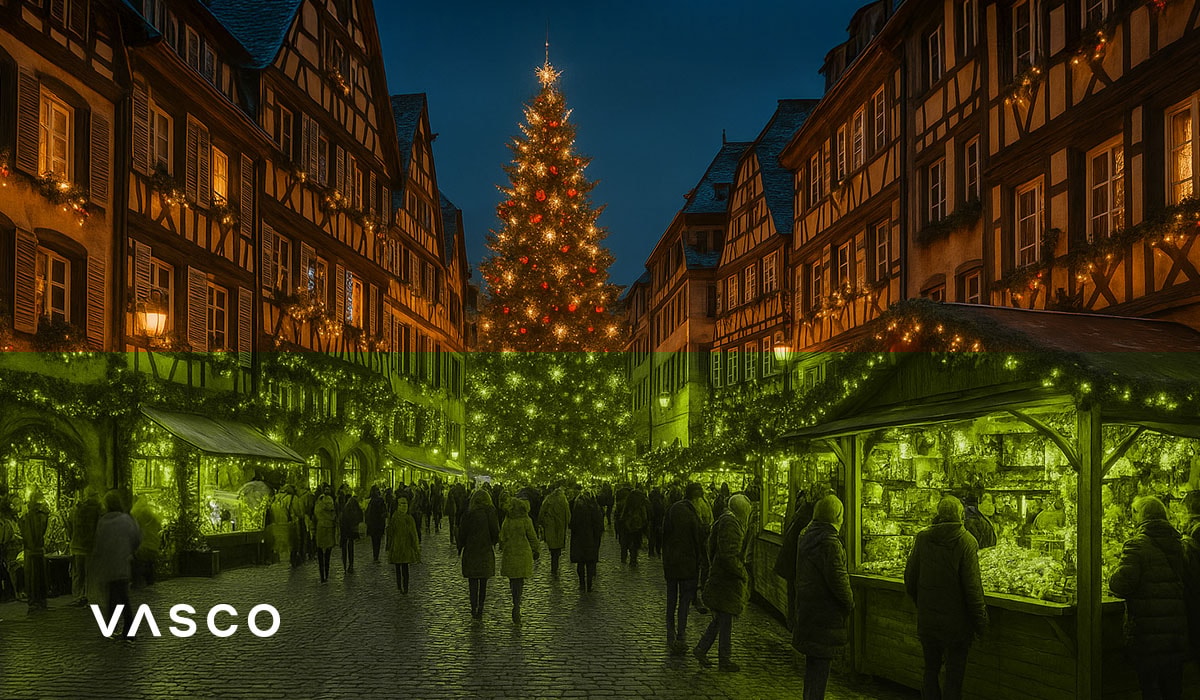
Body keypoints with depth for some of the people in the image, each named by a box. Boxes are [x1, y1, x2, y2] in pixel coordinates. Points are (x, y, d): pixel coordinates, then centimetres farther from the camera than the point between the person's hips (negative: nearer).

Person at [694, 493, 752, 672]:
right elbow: (728, 555, -25)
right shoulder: (730, 524, -19)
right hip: (727, 580, -10)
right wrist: (743, 574, -16)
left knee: (720, 619, 16)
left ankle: (701, 649, 20)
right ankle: (724, 661, 9)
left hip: (719, 576, 10)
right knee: (726, 620, 0)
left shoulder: (726, 521, 12)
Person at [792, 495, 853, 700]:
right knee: (822, 661, -2)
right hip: (825, 611, -9)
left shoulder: (805, 537, 10)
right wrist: (849, 602, -8)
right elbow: (836, 577, -22)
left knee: (812, 660, 19)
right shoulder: (829, 542, -19)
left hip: (805, 607, 9)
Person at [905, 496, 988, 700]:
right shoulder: (967, 542, -13)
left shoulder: (922, 538, -2)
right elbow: (972, 586, -14)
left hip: (927, 620, 4)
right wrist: (980, 621, -5)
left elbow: (909, 578, 5)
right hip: (956, 621, -3)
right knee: (954, 674, 5)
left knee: (931, 669, 17)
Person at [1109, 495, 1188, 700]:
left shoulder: (1137, 545, -11)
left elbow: (1122, 584, -22)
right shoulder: (1181, 545, 8)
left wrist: (1112, 581, -1)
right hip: (1177, 637, 6)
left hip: (1146, 637, -5)